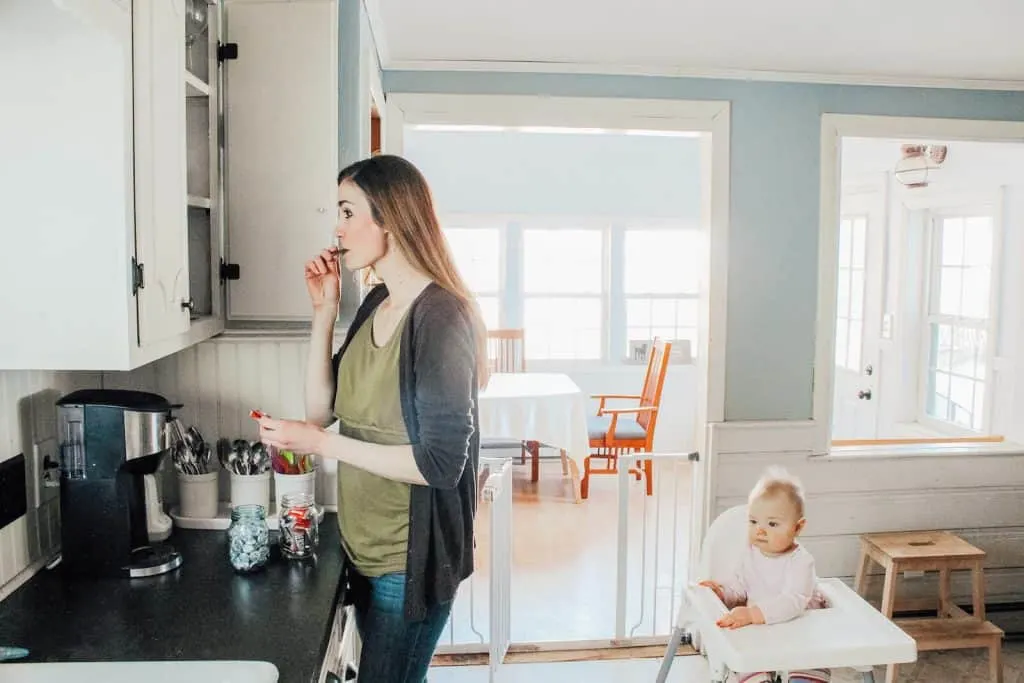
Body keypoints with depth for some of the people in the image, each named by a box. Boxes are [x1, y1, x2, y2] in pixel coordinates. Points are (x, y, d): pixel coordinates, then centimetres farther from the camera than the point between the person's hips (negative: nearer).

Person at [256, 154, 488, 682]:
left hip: (411, 559, -8)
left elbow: (442, 462, -25)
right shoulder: (374, 305, 4)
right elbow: (321, 409, 4)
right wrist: (324, 312, -3)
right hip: (365, 549, 8)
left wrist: (322, 444, -22)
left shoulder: (440, 314, -21)